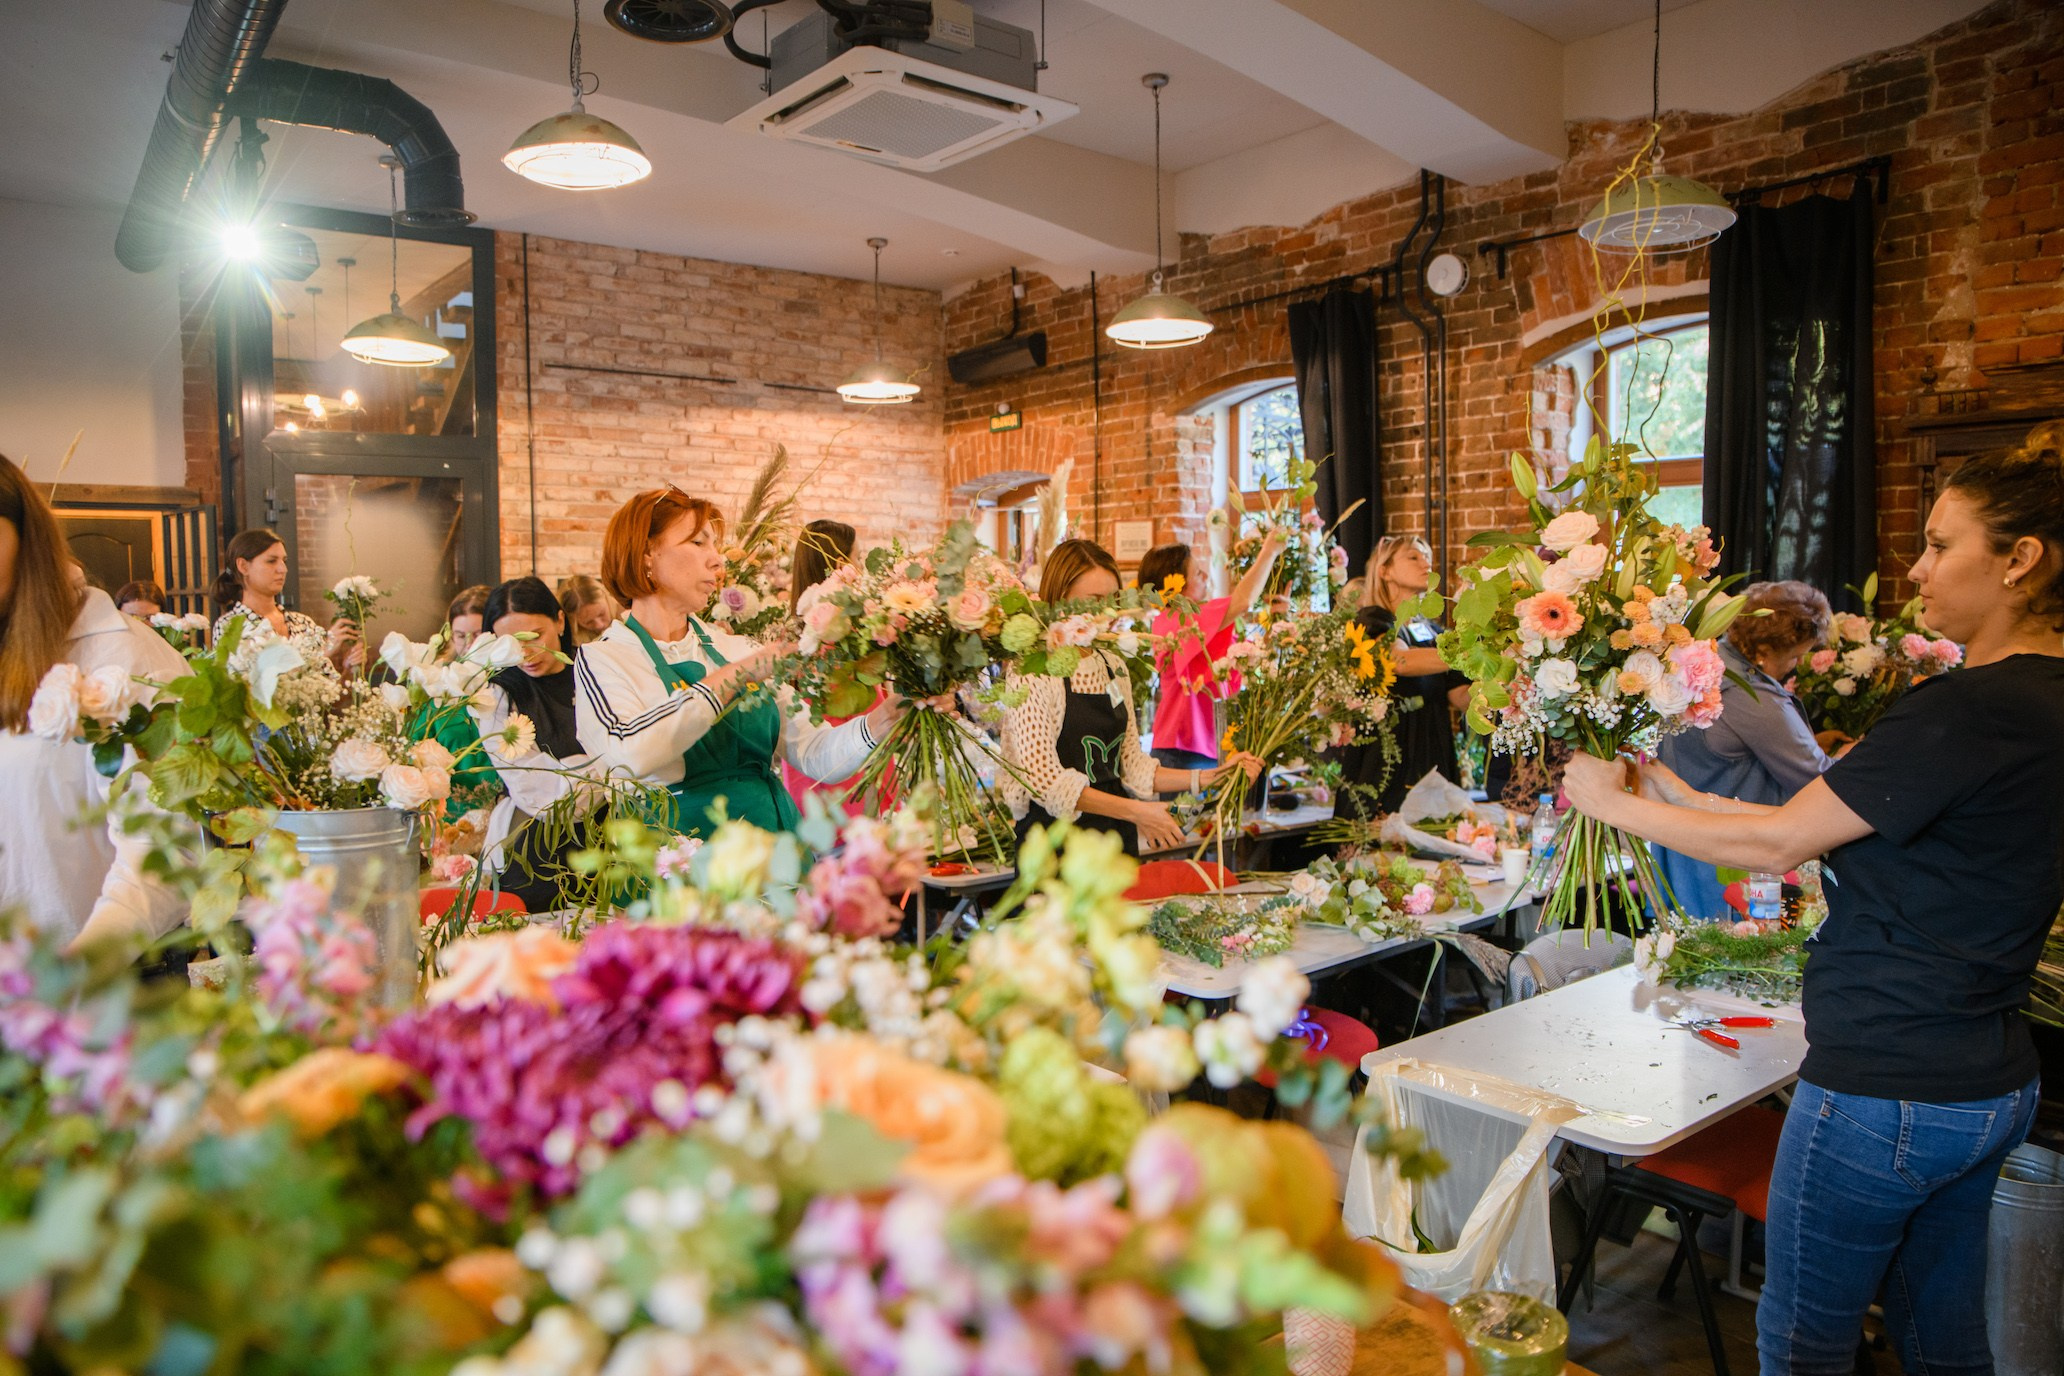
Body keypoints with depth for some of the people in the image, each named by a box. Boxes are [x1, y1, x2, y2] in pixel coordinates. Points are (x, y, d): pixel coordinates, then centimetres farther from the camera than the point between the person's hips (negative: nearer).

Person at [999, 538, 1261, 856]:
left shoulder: (1115, 668, 13)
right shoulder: (1033, 673, -10)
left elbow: (1132, 767, 14)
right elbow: (1045, 779, -17)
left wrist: (1211, 777, 5)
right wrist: (1135, 811, -19)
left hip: (1117, 841, 6)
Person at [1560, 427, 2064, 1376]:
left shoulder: (1972, 709, -23)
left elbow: (1777, 843, -18)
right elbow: (1828, 830, 9)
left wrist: (1614, 802, -7)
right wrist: (1681, 795, 9)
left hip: (1884, 1088, -9)